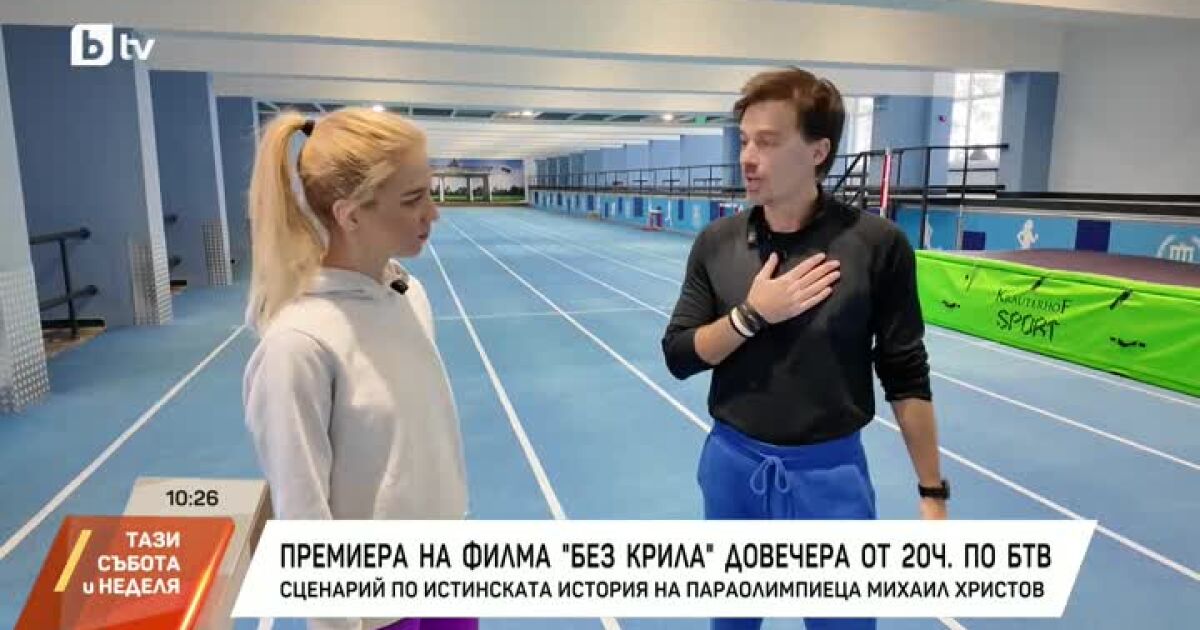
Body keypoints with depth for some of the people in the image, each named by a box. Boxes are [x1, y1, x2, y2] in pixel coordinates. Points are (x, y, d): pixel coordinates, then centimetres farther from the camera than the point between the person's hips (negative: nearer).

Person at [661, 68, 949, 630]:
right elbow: (678, 356, -2)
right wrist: (751, 314, -17)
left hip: (829, 473, -2)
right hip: (733, 465, 3)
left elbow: (906, 376, -5)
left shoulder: (877, 244, -11)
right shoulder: (716, 242, -4)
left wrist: (932, 491, -3)